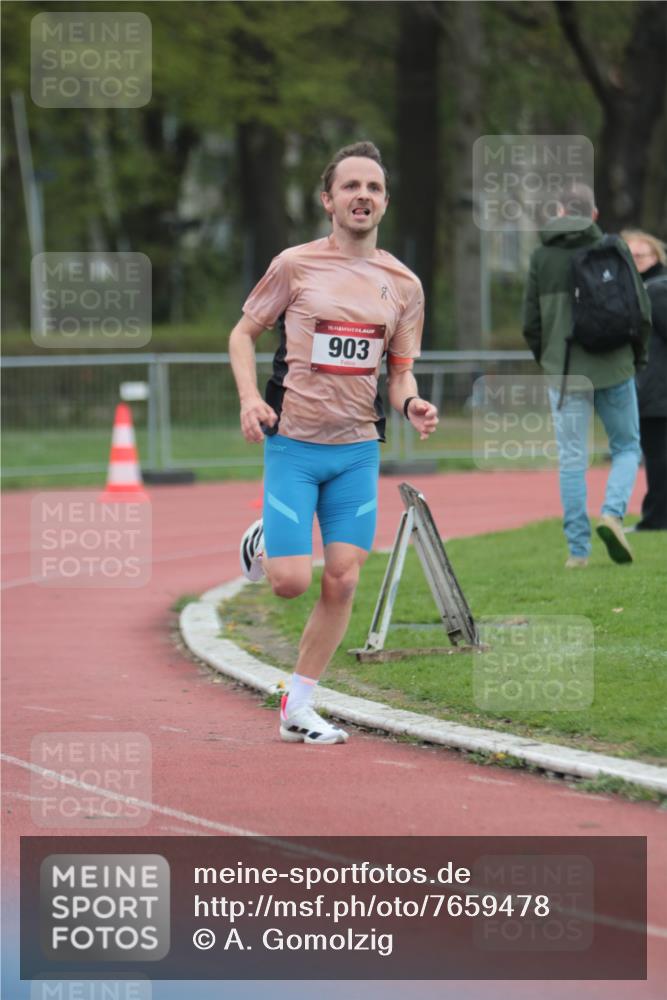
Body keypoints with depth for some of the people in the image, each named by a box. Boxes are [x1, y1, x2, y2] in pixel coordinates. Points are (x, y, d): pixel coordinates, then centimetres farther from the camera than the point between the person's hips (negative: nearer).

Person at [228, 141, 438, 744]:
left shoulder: (403, 285, 6)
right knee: (292, 581, -9)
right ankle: (263, 544, 28)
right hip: (293, 444, -3)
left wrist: (410, 402, -10)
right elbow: (243, 333, 6)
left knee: (342, 582, -3)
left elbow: (400, 370, 13)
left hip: (358, 450, 3)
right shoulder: (296, 265, -3)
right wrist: (250, 399, -11)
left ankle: (298, 707, 10)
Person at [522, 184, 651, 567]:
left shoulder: (542, 256, 1)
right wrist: (637, 356, 12)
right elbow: (641, 310, -3)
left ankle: (578, 549, 2)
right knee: (627, 447, 13)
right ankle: (613, 512, -12)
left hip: (564, 370, 1)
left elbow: (531, 322, 2)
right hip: (614, 368, -1)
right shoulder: (614, 249, -2)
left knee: (572, 459, 4)